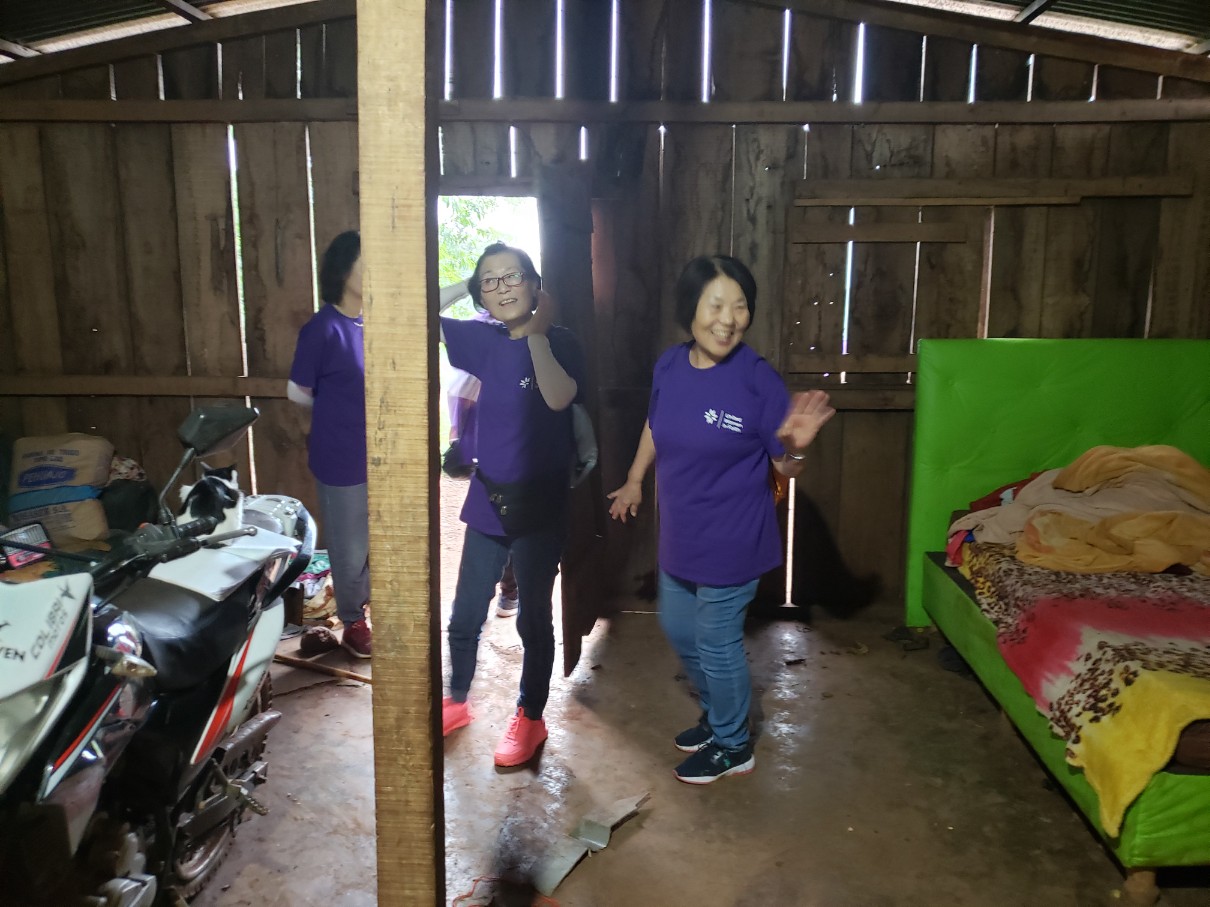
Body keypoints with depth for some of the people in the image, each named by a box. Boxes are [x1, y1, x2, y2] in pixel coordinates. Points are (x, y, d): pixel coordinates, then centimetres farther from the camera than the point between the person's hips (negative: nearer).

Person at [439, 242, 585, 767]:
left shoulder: (559, 344, -11)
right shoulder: (483, 340, 2)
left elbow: (559, 398, -31)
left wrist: (537, 332, -24)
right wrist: (459, 288, -4)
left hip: (539, 502, -5)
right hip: (487, 497, 5)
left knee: (533, 617, 9)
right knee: (465, 614, 16)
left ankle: (530, 718, 27)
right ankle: (456, 702, 37)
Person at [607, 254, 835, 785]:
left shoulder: (758, 380, -20)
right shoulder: (670, 366, -5)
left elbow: (786, 470, -13)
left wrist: (796, 445, -34)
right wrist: (635, 479, 23)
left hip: (731, 542, -6)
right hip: (679, 536, 7)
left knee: (717, 644, 8)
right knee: (678, 631, 23)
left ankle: (733, 746, 34)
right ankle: (716, 714, 48)